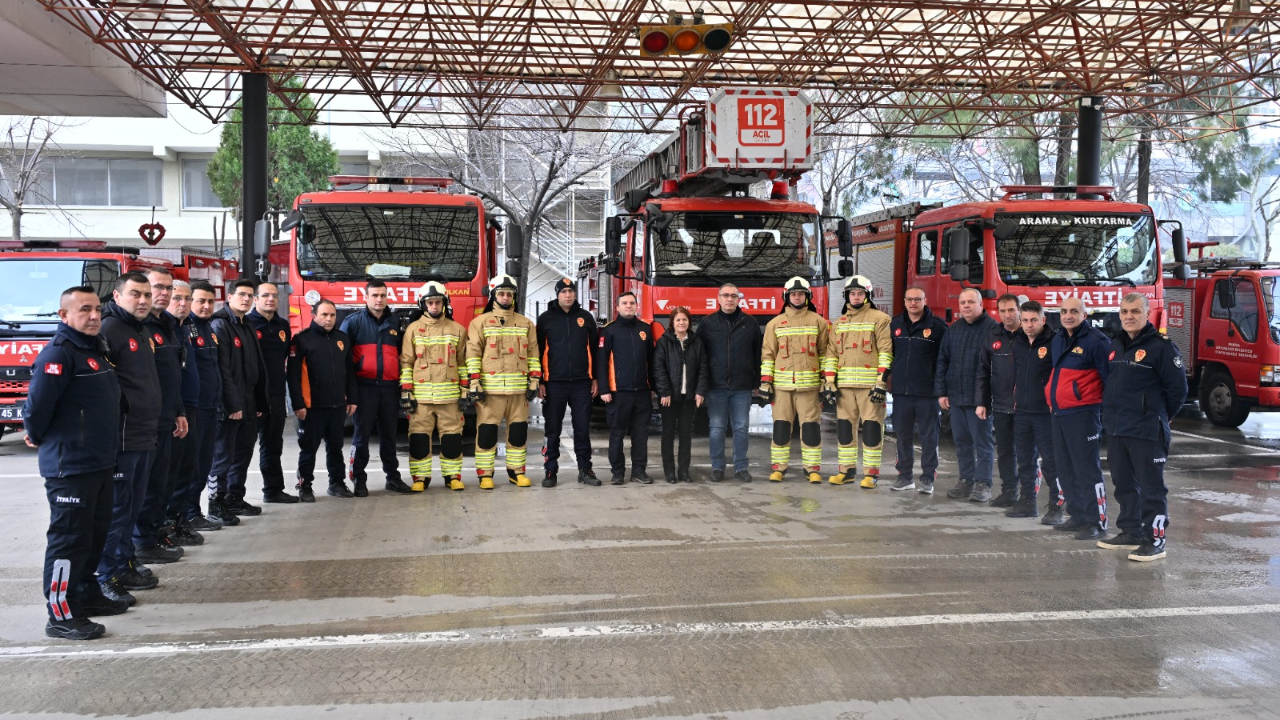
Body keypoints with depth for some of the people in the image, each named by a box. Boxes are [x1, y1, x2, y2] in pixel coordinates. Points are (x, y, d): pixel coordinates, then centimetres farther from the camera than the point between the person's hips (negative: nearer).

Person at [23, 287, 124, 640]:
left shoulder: (95, 350, 13)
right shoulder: (59, 353, -18)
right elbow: (38, 403, -25)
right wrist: (38, 438, -9)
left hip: (99, 463, 10)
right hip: (70, 466, -10)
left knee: (96, 532, 18)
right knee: (69, 538, -5)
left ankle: (86, 594, 32)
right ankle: (62, 616, 1)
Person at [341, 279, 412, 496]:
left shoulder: (394, 322, 12)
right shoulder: (354, 321, 0)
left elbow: (401, 353, 17)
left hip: (390, 387, 4)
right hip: (364, 386, -3)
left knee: (389, 435, 11)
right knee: (362, 434, 0)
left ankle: (393, 477, 19)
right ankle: (359, 480, 6)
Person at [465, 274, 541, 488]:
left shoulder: (525, 324, 13)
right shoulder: (480, 322, 3)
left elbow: (533, 354, 12)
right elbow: (473, 354, -3)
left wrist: (534, 382, 4)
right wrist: (474, 384, -10)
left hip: (519, 389, 3)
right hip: (490, 389, -3)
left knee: (518, 430, 7)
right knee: (486, 431, -2)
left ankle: (516, 472, 18)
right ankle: (485, 475, 5)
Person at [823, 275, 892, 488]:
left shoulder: (879, 319, 0)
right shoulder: (839, 323, 17)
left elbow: (886, 352, -6)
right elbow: (831, 353, 14)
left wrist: (881, 382, -14)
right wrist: (829, 382, 4)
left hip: (870, 384, -5)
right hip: (844, 384, 5)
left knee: (871, 428, -3)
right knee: (845, 426, 8)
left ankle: (871, 472, 2)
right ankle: (846, 469, 17)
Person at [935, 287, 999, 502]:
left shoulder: (992, 328, -8)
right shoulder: (953, 329, 12)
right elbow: (942, 361, 14)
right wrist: (941, 392, 7)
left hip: (979, 398, -6)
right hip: (955, 397, 6)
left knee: (982, 442, 1)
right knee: (961, 442, 12)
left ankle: (983, 484, 7)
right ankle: (966, 480, 21)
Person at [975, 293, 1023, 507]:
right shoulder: (992, 337, 8)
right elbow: (983, 372, 11)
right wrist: (982, 402, 6)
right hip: (1000, 406, 4)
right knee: (1004, 451, 11)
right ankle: (1009, 491, 21)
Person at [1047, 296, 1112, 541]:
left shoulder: (1096, 341, -10)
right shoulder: (1057, 340, 14)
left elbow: (1110, 378, -10)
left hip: (1083, 414, -8)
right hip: (1058, 414, 8)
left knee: (1088, 470, -6)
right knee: (1066, 470, 12)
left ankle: (1097, 522, -2)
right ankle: (1077, 516, 22)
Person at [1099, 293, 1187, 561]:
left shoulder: (1161, 346, -10)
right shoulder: (1116, 346, 13)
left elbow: (1178, 388, -8)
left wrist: (1158, 417, 1)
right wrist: (1111, 413, 16)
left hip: (1146, 432, -8)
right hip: (1115, 430, 8)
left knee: (1151, 488, -3)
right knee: (1124, 484, 15)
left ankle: (1155, 540, 2)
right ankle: (1130, 533, 26)